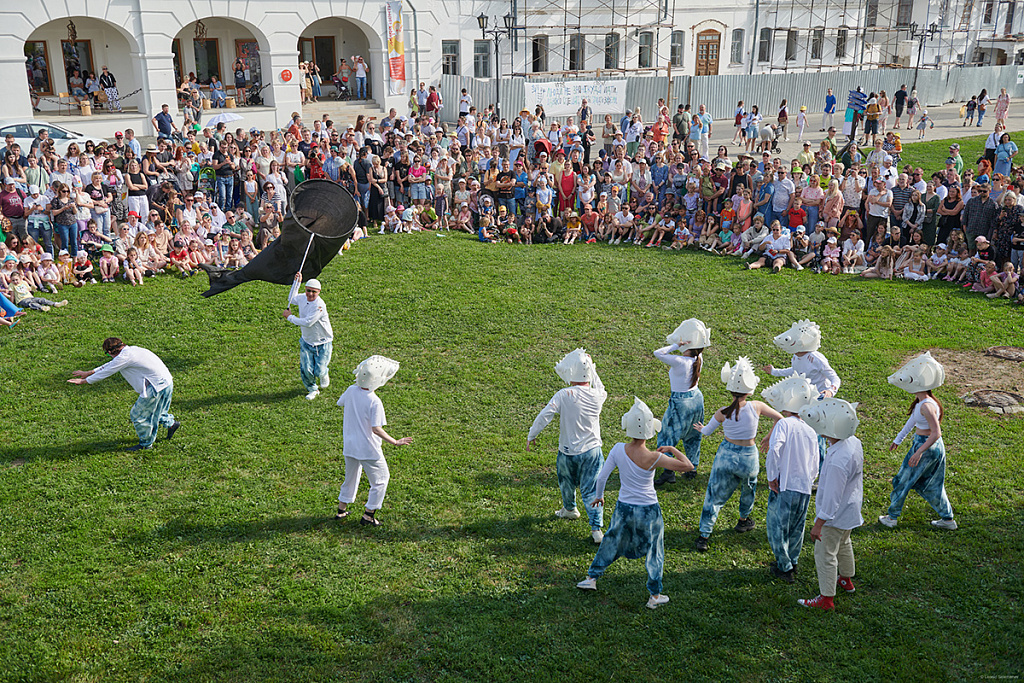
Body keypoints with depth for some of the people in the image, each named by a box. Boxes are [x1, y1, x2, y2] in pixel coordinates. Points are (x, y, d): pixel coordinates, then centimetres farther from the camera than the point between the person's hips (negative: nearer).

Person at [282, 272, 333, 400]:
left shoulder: (319, 305, -26)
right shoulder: (302, 298, -3)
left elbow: (307, 322, -27)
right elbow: (291, 299, 22)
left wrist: (289, 317, -15)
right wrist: (297, 282, 12)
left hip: (322, 344, -5)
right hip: (306, 342, 5)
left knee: (319, 371, -5)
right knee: (306, 370, -1)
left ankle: (324, 375, 34)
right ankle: (312, 390, 26)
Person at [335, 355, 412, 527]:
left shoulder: (351, 391, -6)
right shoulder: (374, 402, -25)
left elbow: (340, 404, 14)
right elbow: (376, 429, -24)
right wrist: (395, 442, -17)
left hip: (349, 446, 7)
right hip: (368, 449, -7)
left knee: (351, 476, 26)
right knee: (380, 480, 12)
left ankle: (341, 510, 37)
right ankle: (368, 515, 16)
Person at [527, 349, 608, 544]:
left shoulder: (564, 395, -18)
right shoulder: (597, 396, -8)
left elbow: (544, 416, -18)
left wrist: (531, 436, -5)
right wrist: (592, 371, 18)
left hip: (568, 452, -1)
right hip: (592, 451, 1)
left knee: (567, 484, 25)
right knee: (591, 490, 5)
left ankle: (570, 509, 49)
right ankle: (596, 528, -3)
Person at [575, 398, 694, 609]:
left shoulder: (618, 450, -16)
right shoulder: (653, 458, -24)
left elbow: (602, 477, -7)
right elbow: (687, 466, -19)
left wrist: (599, 496, 12)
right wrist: (673, 449, -2)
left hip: (624, 508, 3)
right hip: (648, 511, -3)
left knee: (611, 542, 25)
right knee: (654, 552, 17)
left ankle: (592, 577, 38)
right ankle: (655, 596, 27)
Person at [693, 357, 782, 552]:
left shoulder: (722, 413, -17)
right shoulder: (756, 407, -18)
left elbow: (707, 432, -1)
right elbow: (779, 418, -2)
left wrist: (701, 428, 23)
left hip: (726, 454, 0)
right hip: (748, 456, 0)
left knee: (715, 494, 10)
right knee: (748, 488, 30)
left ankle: (704, 535, 11)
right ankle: (743, 521, 51)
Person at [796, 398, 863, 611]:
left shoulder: (838, 461, -38)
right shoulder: (854, 442, -10)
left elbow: (832, 497, -31)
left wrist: (818, 525, -22)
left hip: (835, 514, -9)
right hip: (850, 509, 9)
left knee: (825, 553, 8)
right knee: (843, 544, 31)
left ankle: (826, 598, 22)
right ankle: (846, 580, 52)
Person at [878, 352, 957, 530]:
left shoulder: (927, 406, -27)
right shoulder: (920, 401, 2)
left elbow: (936, 433, -27)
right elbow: (912, 420, 16)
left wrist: (919, 452, -25)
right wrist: (898, 439, 25)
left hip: (927, 446, -9)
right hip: (928, 445, 9)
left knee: (903, 480, 8)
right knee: (931, 485, 21)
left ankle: (892, 516, 24)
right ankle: (948, 519, 32)